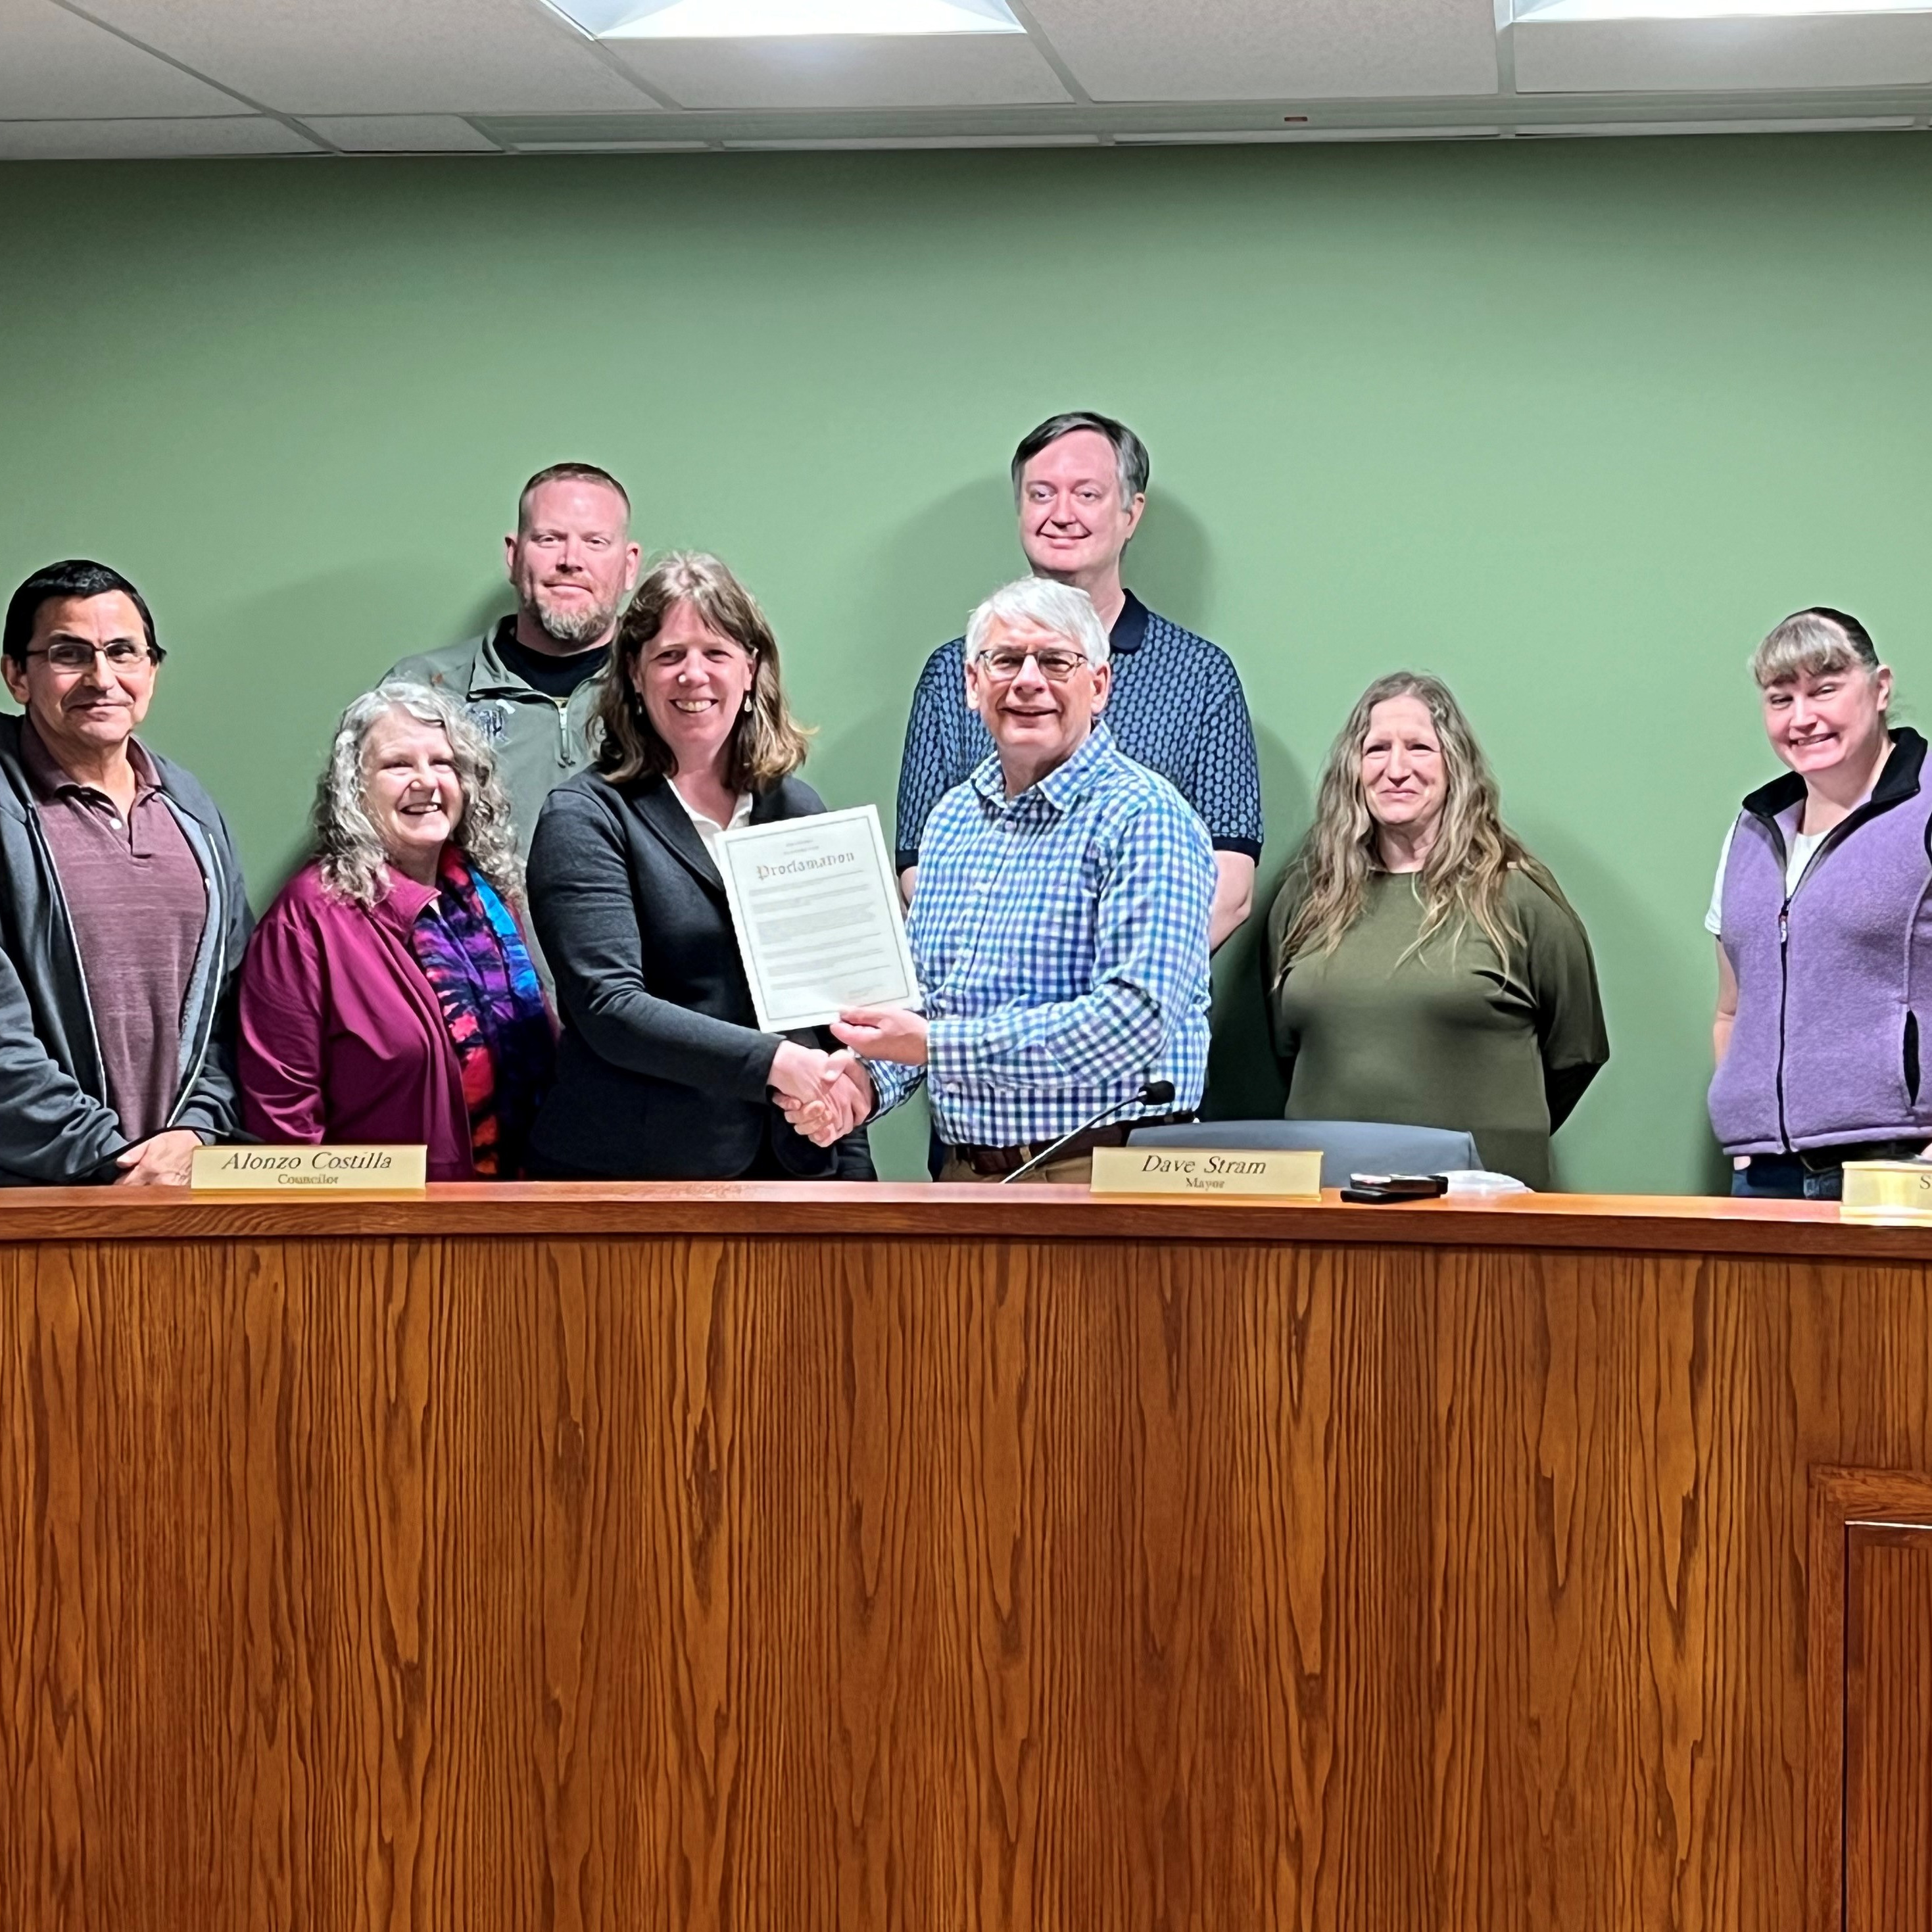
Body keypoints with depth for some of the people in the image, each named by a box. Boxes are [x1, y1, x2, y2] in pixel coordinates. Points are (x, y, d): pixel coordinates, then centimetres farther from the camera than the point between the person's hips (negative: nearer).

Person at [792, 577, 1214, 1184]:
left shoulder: (1143, 818, -9)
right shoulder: (952, 817, 13)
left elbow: (1135, 1018, -20)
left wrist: (935, 1045, -18)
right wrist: (866, 1077, -2)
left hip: (1105, 1176, -6)